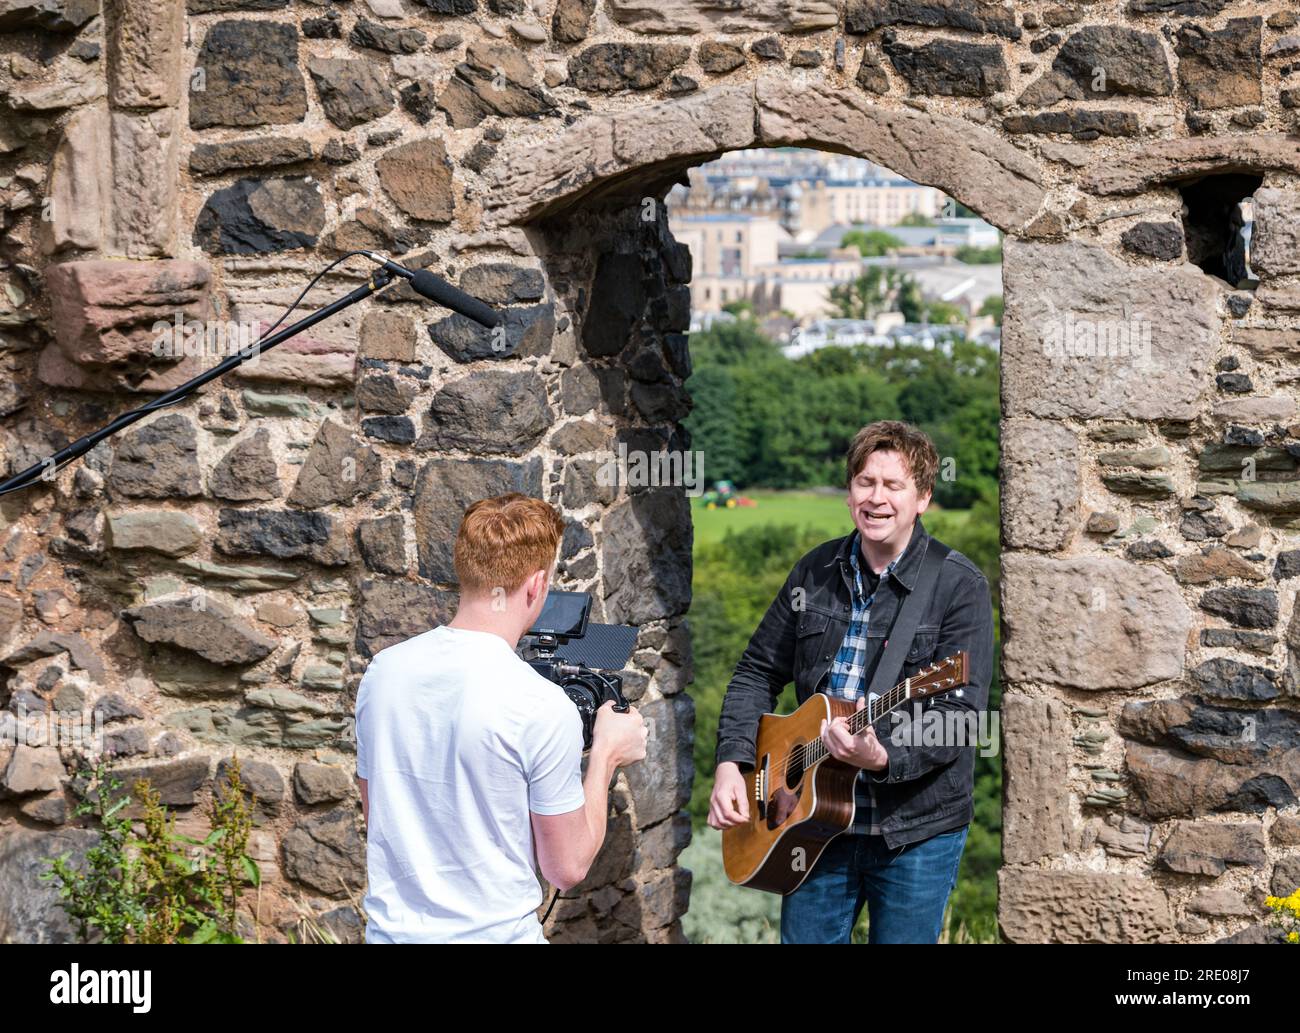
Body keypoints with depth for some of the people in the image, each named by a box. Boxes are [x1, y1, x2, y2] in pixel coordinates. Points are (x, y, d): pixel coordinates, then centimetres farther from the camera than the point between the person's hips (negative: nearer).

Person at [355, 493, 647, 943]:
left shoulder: (382, 671, -4)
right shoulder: (543, 708, -20)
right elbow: (567, 869, -10)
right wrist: (605, 756, 2)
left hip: (390, 927, 6)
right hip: (493, 934, -6)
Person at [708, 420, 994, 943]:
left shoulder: (960, 586, -10)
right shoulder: (816, 572, 5)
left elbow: (961, 714, -17)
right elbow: (759, 672, 12)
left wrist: (884, 757, -33)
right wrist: (731, 762, -2)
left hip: (916, 829, -4)